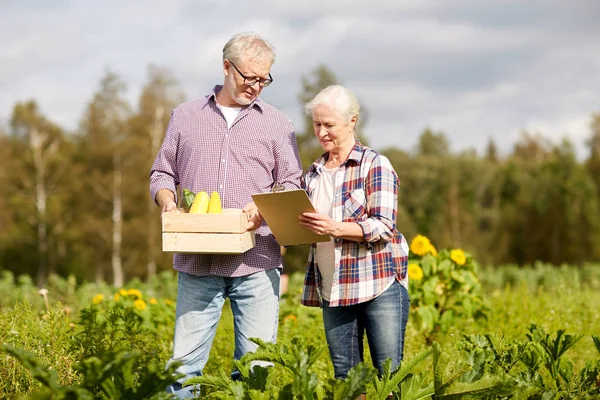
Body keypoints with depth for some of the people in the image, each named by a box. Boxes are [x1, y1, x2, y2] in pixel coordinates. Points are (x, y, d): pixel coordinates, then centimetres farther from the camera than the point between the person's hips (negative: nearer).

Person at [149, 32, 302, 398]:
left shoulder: (276, 123, 11)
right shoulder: (185, 116, 14)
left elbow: (293, 185, 8)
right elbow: (162, 173, 17)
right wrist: (167, 200, -5)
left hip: (256, 262, 0)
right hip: (197, 261, 1)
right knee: (185, 359, -2)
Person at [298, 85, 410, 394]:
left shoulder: (375, 165, -4)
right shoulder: (313, 173, 14)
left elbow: (383, 226, -13)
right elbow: (307, 227, 20)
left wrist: (335, 228, -27)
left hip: (379, 283, -5)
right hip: (332, 288, 5)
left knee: (390, 372, -4)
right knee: (344, 375, 6)